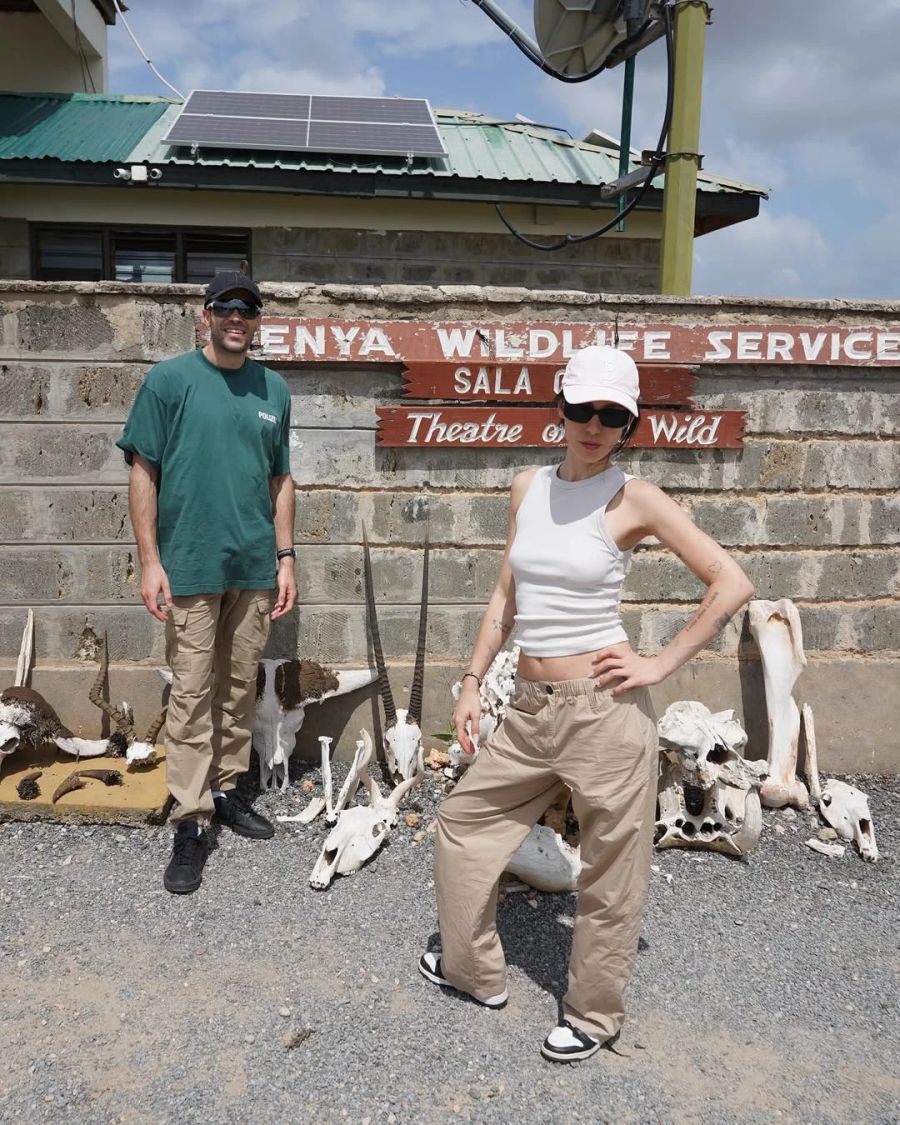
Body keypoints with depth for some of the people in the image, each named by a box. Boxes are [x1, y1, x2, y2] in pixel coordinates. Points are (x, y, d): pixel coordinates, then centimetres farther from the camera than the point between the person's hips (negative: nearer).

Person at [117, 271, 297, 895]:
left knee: (240, 689, 13)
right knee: (192, 695, 0)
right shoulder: (170, 379, -3)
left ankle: (227, 789, 30)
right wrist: (150, 561, -8)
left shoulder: (274, 388, 8)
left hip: (255, 567, 4)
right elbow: (144, 473, -3)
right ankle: (192, 822, 9)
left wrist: (286, 557, 7)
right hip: (191, 567, -4)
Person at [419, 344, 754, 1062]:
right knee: (461, 824, 17)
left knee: (609, 872, 9)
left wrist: (661, 664, -11)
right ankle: (476, 969, 39)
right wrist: (474, 682, 10)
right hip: (529, 707, 6)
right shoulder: (529, 486, 7)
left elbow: (732, 584, -9)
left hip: (603, 708, -6)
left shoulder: (633, 499, -9)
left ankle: (595, 1016, 33)